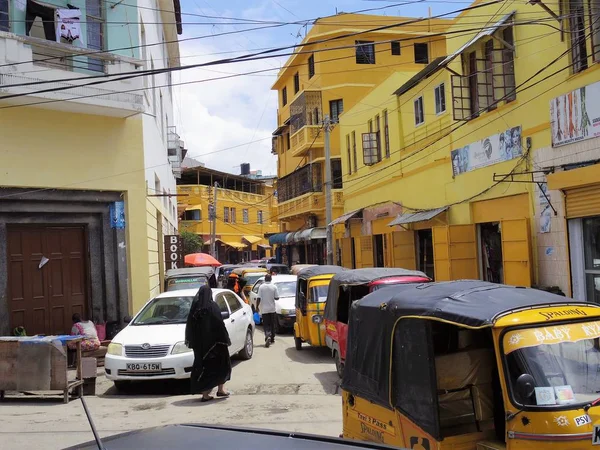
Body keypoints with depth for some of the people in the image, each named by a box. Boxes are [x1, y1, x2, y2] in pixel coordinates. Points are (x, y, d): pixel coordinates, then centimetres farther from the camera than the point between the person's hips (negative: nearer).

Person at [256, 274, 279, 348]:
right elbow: (277, 297, -4)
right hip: (272, 309, 1)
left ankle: (268, 335, -22)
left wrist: (257, 307, 1)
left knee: (266, 324, 2)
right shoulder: (274, 287, -5)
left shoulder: (261, 287, -7)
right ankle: (272, 339, 21)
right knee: (272, 324, 14)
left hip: (264, 309, -1)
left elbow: (258, 298, -9)